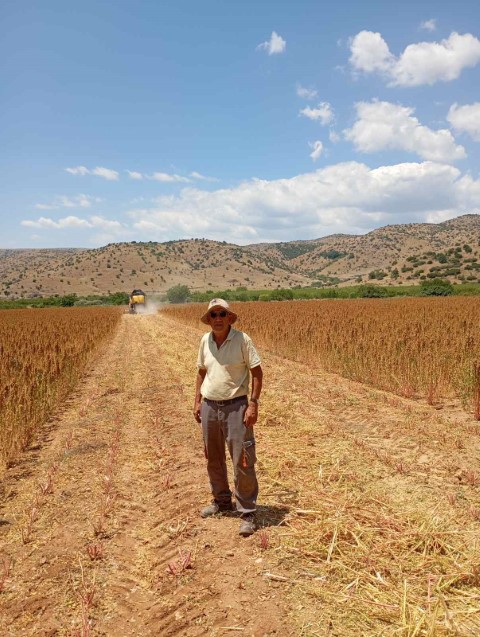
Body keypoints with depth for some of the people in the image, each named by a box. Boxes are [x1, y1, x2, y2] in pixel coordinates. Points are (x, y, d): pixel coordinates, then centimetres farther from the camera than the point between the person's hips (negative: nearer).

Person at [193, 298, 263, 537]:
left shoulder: (242, 339, -11)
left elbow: (257, 372, -8)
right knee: (213, 459, 18)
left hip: (235, 406, -5)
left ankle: (247, 513, 10)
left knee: (242, 462, -4)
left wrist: (253, 404, -14)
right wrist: (197, 401, 11)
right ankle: (221, 501, 39)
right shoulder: (205, 340, 4)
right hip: (209, 406, 5)